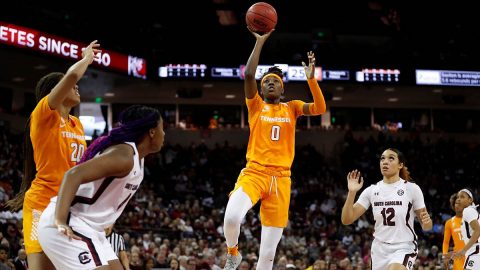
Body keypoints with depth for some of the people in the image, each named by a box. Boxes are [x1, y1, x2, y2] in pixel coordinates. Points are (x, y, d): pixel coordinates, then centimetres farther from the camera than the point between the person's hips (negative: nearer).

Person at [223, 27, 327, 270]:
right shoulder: (256, 105, 9)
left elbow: (320, 108, -2)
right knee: (231, 216, -32)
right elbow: (248, 74, -7)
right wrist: (260, 42, -7)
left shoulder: (292, 108, 15)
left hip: (281, 179, 2)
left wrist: (311, 78, -12)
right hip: (254, 173, -2)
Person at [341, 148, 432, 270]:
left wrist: (426, 222, -23)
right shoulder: (371, 190, 4)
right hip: (379, 250, 4)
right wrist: (352, 192, -13)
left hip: (404, 248, -4)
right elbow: (347, 220, -1)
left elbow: (426, 226, 1)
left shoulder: (411, 188, -4)